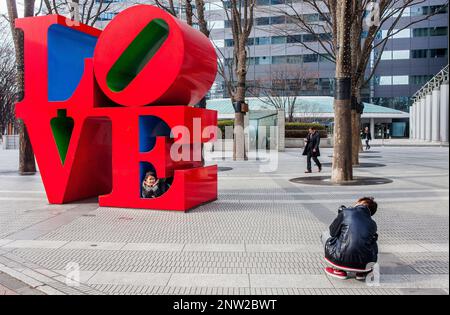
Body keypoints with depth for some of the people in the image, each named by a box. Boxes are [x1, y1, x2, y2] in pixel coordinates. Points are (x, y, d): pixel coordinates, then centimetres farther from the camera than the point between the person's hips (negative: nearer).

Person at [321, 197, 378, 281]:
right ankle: (362, 272, 17)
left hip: (342, 260, -4)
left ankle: (339, 270, 14)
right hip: (364, 264, 4)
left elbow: (333, 232, 6)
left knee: (326, 235, 23)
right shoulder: (372, 224, 13)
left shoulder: (345, 212, 1)